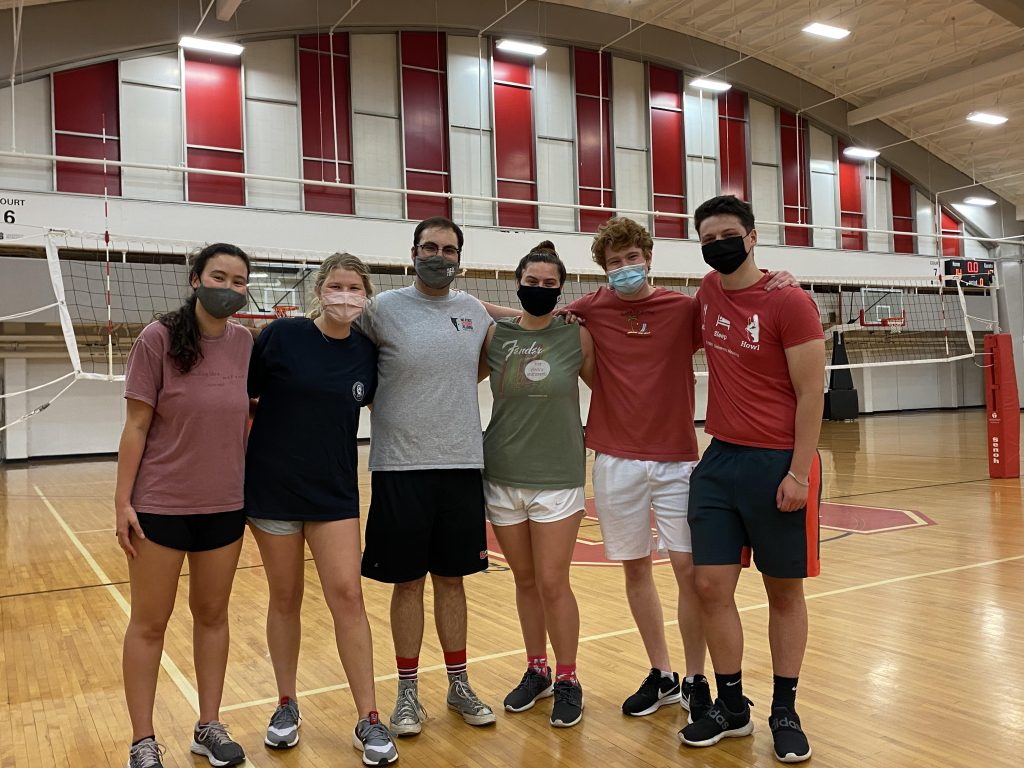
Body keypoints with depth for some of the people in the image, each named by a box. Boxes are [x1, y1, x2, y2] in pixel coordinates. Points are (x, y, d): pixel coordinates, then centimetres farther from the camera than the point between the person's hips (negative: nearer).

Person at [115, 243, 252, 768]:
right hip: (159, 505, -4)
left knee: (212, 613, 14)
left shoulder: (246, 344, 0)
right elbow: (136, 425, -8)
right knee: (149, 622, 8)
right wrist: (123, 501, -9)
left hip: (225, 506, 4)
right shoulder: (158, 339, -11)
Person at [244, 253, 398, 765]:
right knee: (285, 598, 10)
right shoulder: (282, 335, -8)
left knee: (347, 595, -4)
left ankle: (368, 721, 7)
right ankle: (286, 707, 29)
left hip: (334, 491, 1)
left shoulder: (367, 351, -1)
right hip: (272, 487, -1)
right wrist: (238, 464, -1)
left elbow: (379, 401, 18)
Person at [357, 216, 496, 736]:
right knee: (408, 582, 8)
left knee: (452, 578, 13)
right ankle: (408, 692, 23)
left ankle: (459, 685, 28)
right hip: (400, 466, -3)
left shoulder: (474, 311, 6)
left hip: (462, 464, 3)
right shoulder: (383, 309, -5)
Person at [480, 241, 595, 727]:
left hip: (558, 477, -2)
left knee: (552, 582, -1)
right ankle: (536, 671, 30)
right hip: (502, 475, 3)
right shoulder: (494, 335, 1)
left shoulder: (577, 337, -3)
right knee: (525, 580, 12)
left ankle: (567, 679, 18)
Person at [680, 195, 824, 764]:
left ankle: (786, 712, 23)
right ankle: (732, 707, 20)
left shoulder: (789, 303, -11)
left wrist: (798, 472, -16)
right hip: (719, 461, 6)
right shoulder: (708, 292, 7)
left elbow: (811, 392, -11)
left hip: (779, 465, -5)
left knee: (784, 590, 8)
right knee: (712, 586, 4)